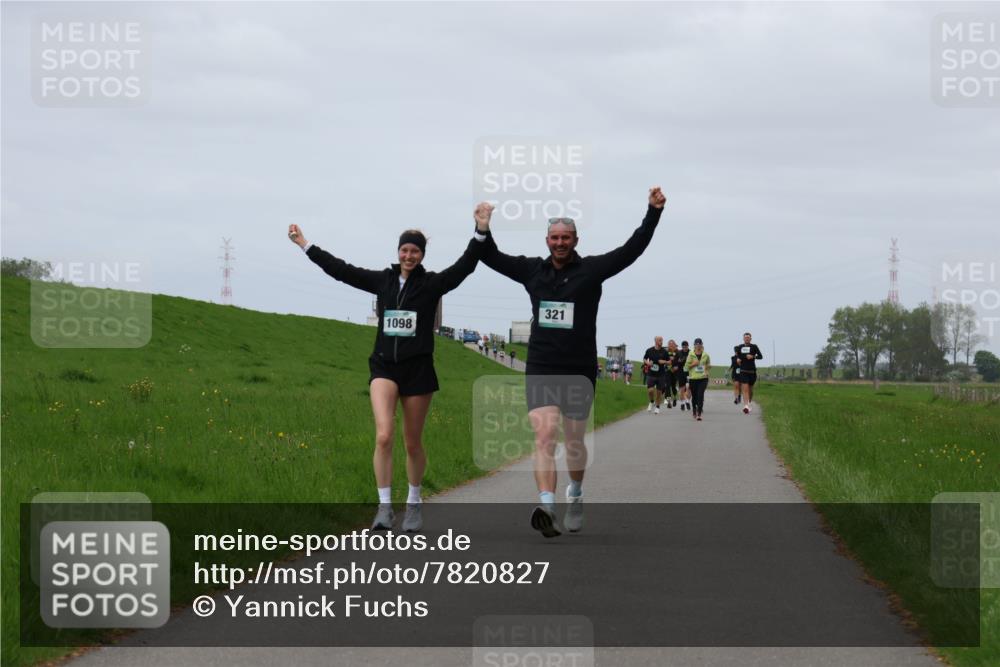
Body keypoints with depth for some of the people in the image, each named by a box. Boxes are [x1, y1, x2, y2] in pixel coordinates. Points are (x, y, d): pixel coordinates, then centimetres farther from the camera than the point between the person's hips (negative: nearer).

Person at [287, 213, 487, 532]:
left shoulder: (432, 284, 0)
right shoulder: (383, 280, 7)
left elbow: (464, 266, -13)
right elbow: (340, 269, 10)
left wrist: (481, 234, -27)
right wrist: (304, 244, 10)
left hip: (418, 369, -1)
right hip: (384, 366, 1)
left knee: (413, 443, 8)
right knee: (383, 436, -16)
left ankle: (413, 503, 28)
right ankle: (384, 507, -13)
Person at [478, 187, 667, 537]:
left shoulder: (591, 269, -1)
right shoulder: (533, 270, 8)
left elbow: (632, 249, -7)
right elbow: (492, 257, 17)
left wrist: (653, 213, -14)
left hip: (579, 371, -1)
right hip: (540, 370, 1)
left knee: (574, 440, 13)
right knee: (544, 435, -15)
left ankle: (575, 494, 40)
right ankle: (547, 507, -29)